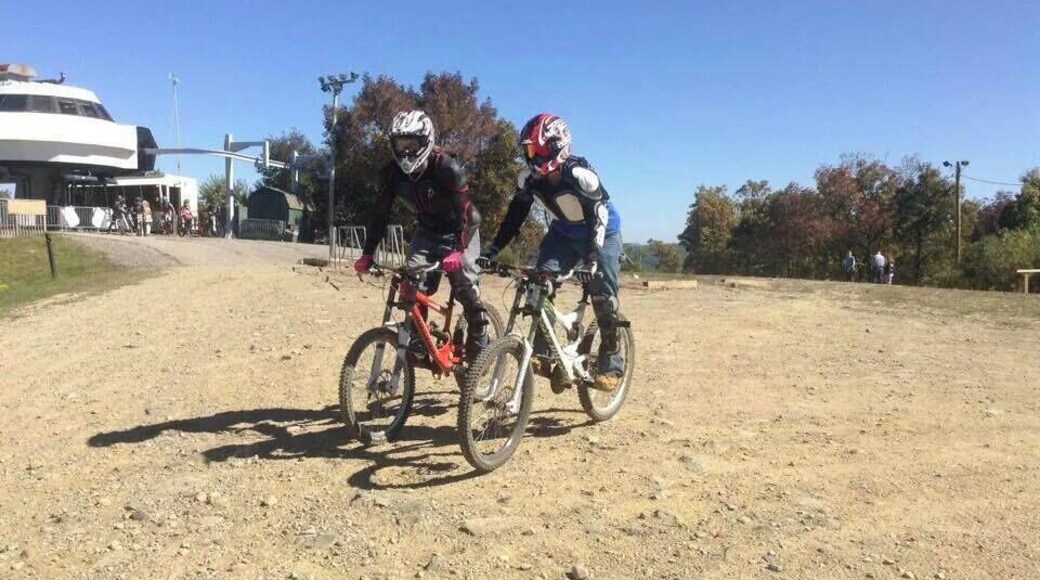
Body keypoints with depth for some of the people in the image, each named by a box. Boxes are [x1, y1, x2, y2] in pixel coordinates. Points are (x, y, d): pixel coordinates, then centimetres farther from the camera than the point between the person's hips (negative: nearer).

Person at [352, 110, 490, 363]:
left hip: (459, 230, -4)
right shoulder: (391, 172, -17)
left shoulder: (447, 168, -30)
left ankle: (479, 342, 1)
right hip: (428, 230, 5)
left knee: (465, 286, -16)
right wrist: (367, 254, -18)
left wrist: (457, 250, -43)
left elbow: (464, 212, -31)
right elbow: (380, 213, -12)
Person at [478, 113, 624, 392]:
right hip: (563, 234, 5)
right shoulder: (529, 178, -15)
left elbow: (598, 219, -34)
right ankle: (540, 352, -9)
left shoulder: (580, 174, -31)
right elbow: (515, 215, -8)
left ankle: (612, 364, 1)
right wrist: (491, 251, -16)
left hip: (601, 234, -5)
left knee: (603, 298, -12)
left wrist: (590, 260, -45)